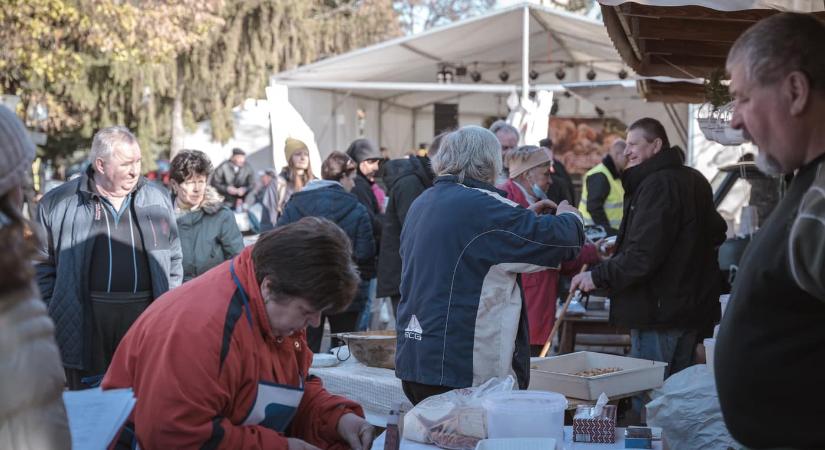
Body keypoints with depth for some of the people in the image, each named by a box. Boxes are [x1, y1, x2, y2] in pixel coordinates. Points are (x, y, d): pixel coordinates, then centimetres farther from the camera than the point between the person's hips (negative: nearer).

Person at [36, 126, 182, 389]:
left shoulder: (158, 199, 10)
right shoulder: (58, 204, 1)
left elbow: (173, 260, 16)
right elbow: (42, 267, 5)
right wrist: (52, 316, 0)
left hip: (145, 315, 2)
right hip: (85, 323, -2)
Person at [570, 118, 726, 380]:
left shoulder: (658, 184, -17)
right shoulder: (693, 180, 14)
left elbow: (644, 254, -24)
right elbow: (717, 233, 26)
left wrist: (598, 277, -15)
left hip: (659, 314, -10)